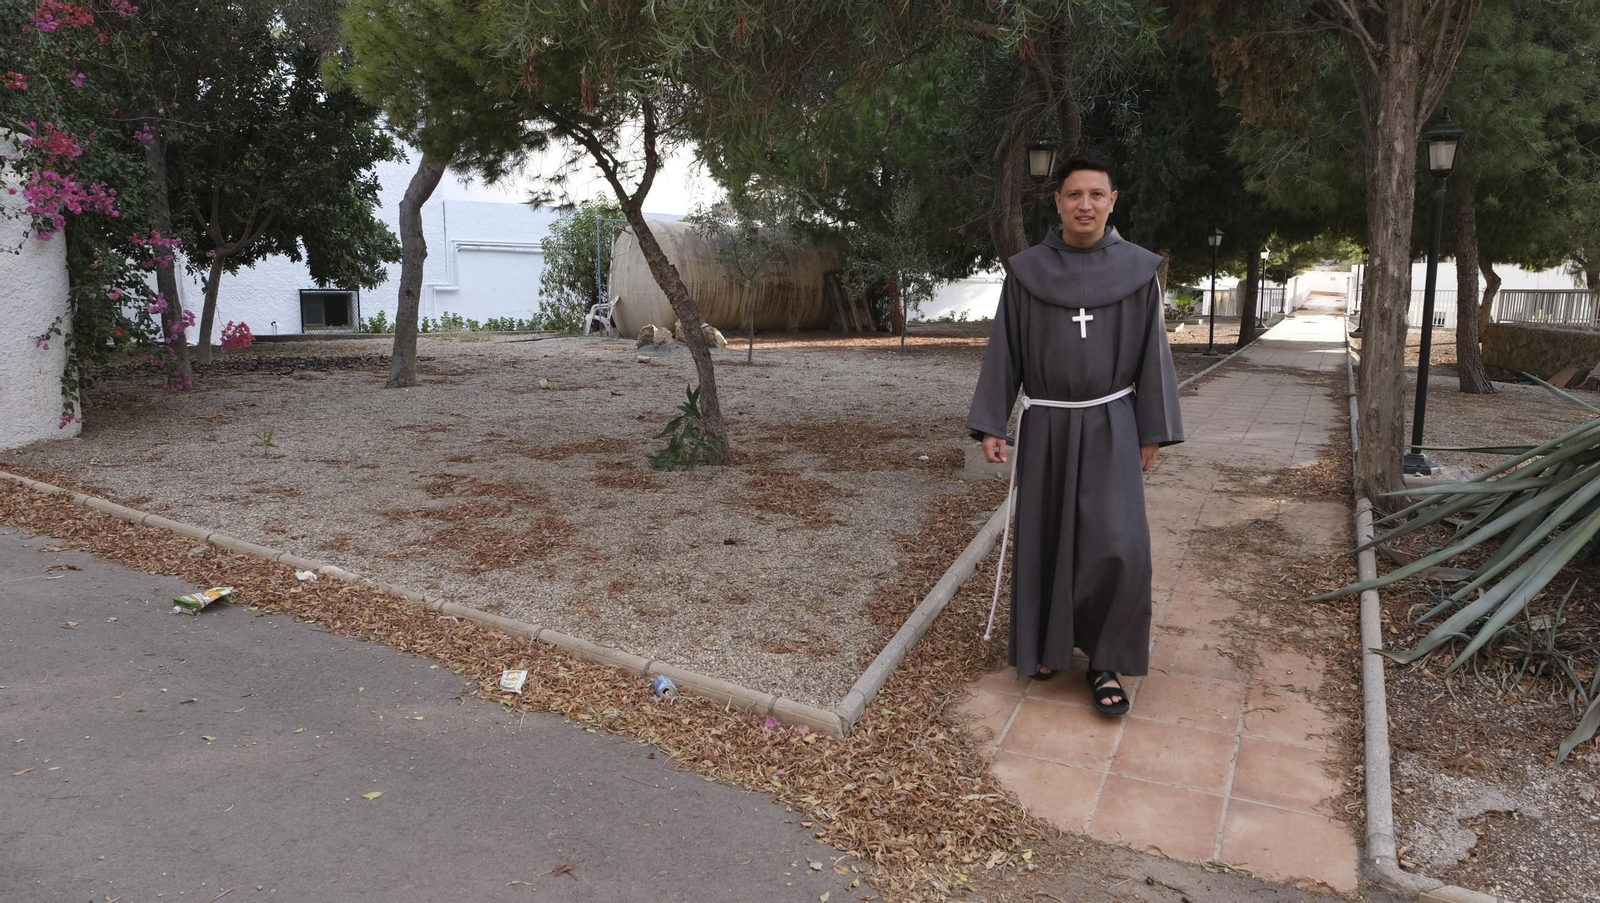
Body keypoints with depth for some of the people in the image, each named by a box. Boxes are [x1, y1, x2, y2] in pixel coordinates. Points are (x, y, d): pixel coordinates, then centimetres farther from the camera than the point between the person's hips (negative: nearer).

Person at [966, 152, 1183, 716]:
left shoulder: (1137, 270, -2)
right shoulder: (1027, 271, -2)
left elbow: (1152, 352, 2)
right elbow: (1004, 351, 0)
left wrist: (1153, 433, 1)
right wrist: (989, 425, -3)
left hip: (1109, 427, 0)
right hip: (1045, 427, 1)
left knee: (1116, 546, -10)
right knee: (1044, 539, 6)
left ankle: (1104, 661, 6)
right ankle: (1047, 644, 24)